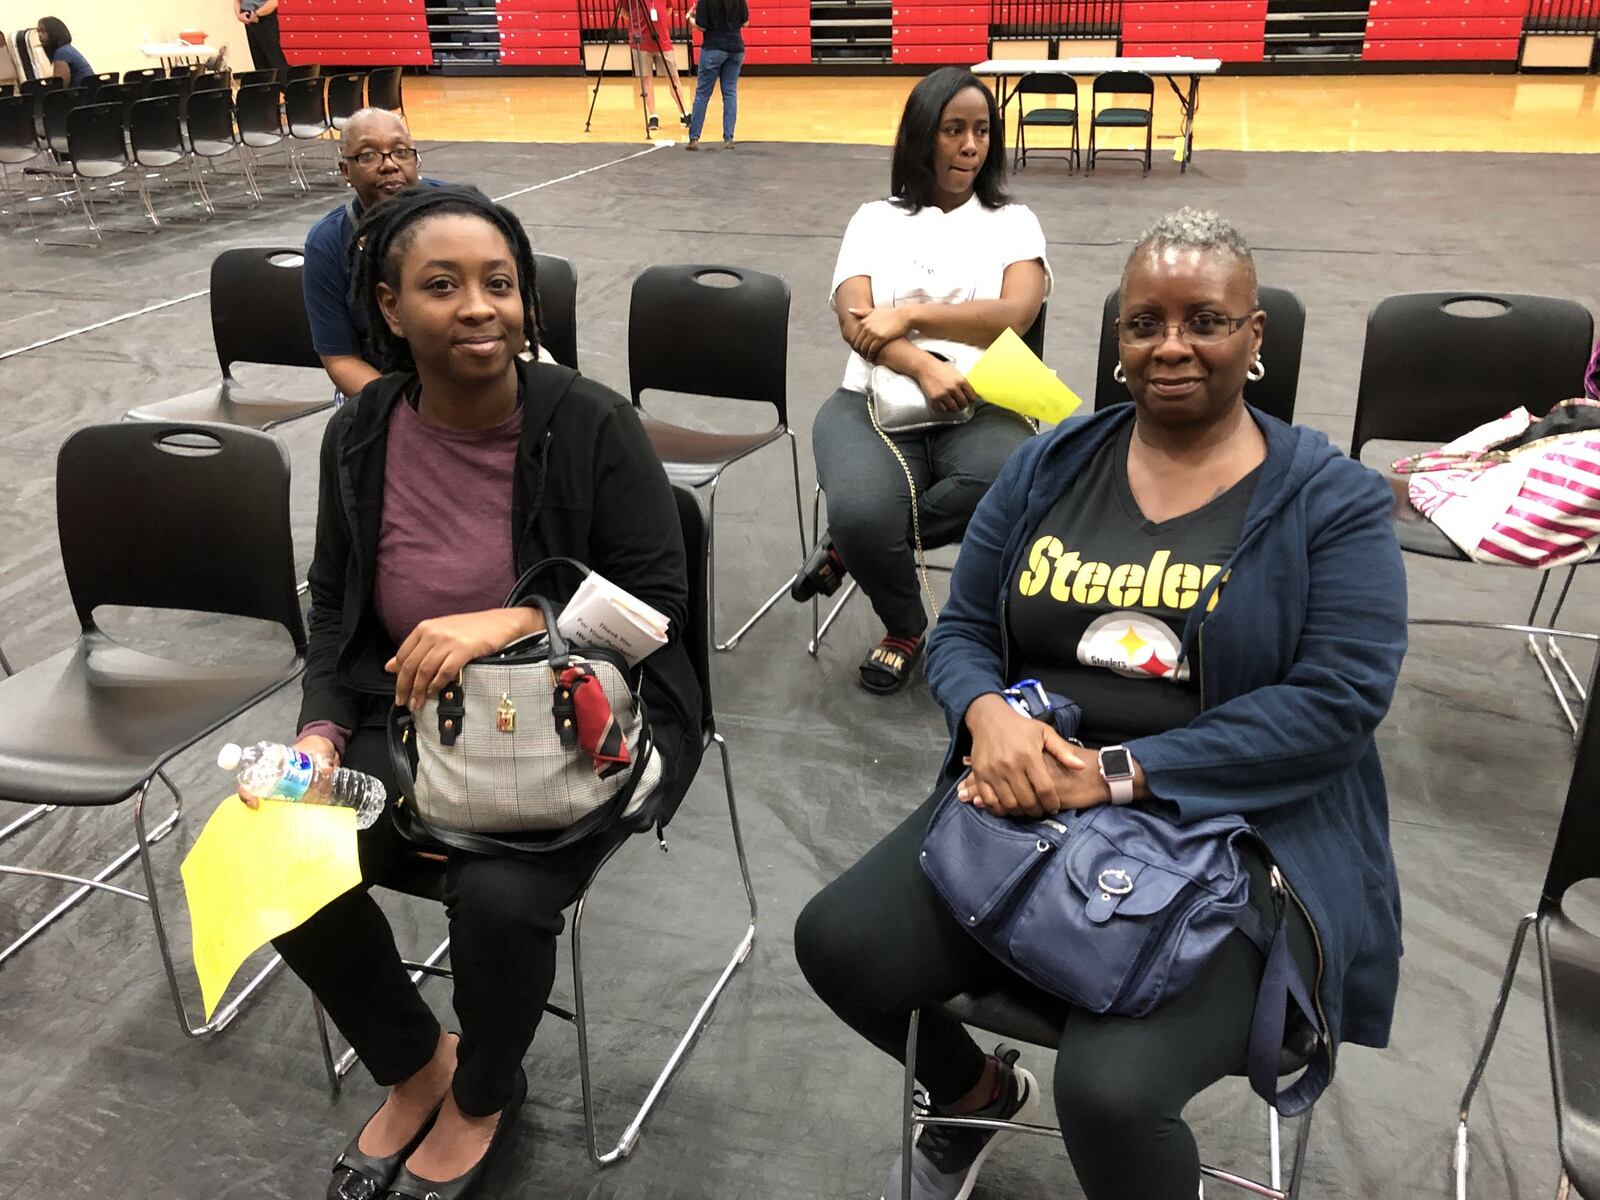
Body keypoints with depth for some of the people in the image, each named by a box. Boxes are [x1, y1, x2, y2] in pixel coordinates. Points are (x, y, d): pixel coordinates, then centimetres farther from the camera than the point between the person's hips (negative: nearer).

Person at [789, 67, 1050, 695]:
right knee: (863, 512, -33)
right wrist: (925, 367, -21)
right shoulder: (876, 219, 14)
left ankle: (850, 546, -12)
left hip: (981, 406, 1)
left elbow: (1015, 314, -5)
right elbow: (854, 323, -2)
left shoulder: (1013, 221, 15)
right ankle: (905, 630, 2)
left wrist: (910, 316, -12)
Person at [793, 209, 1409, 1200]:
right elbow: (962, 630, 11)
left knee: (1111, 1094, -28)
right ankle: (979, 1092, 20)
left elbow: (1337, 699, -12)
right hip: (1026, 799, 4)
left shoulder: (1331, 500, -1)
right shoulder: (1050, 467, 10)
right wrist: (990, 717, -14)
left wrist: (1118, 774, -20)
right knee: (838, 943, -14)